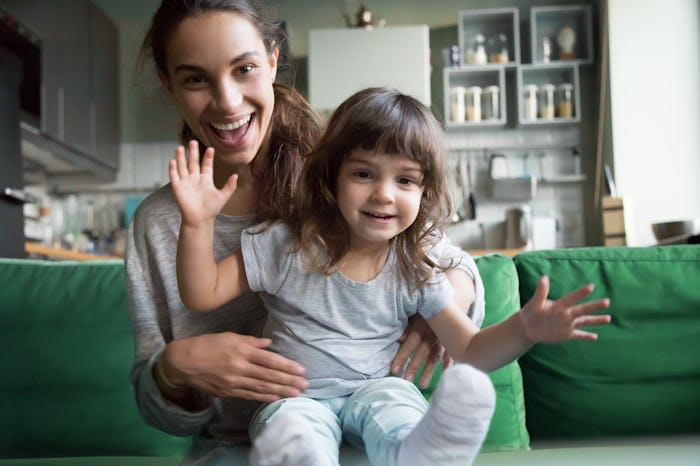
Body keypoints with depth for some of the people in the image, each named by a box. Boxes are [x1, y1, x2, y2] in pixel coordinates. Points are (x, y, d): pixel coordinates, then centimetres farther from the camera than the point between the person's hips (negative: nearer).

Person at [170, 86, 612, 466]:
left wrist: (524, 329, -20)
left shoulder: (416, 267, -1)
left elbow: (470, 350, 0)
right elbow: (203, 294, -3)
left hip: (376, 387, 1)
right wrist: (199, 224, -19)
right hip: (297, 396, -1)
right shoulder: (286, 244, -5)